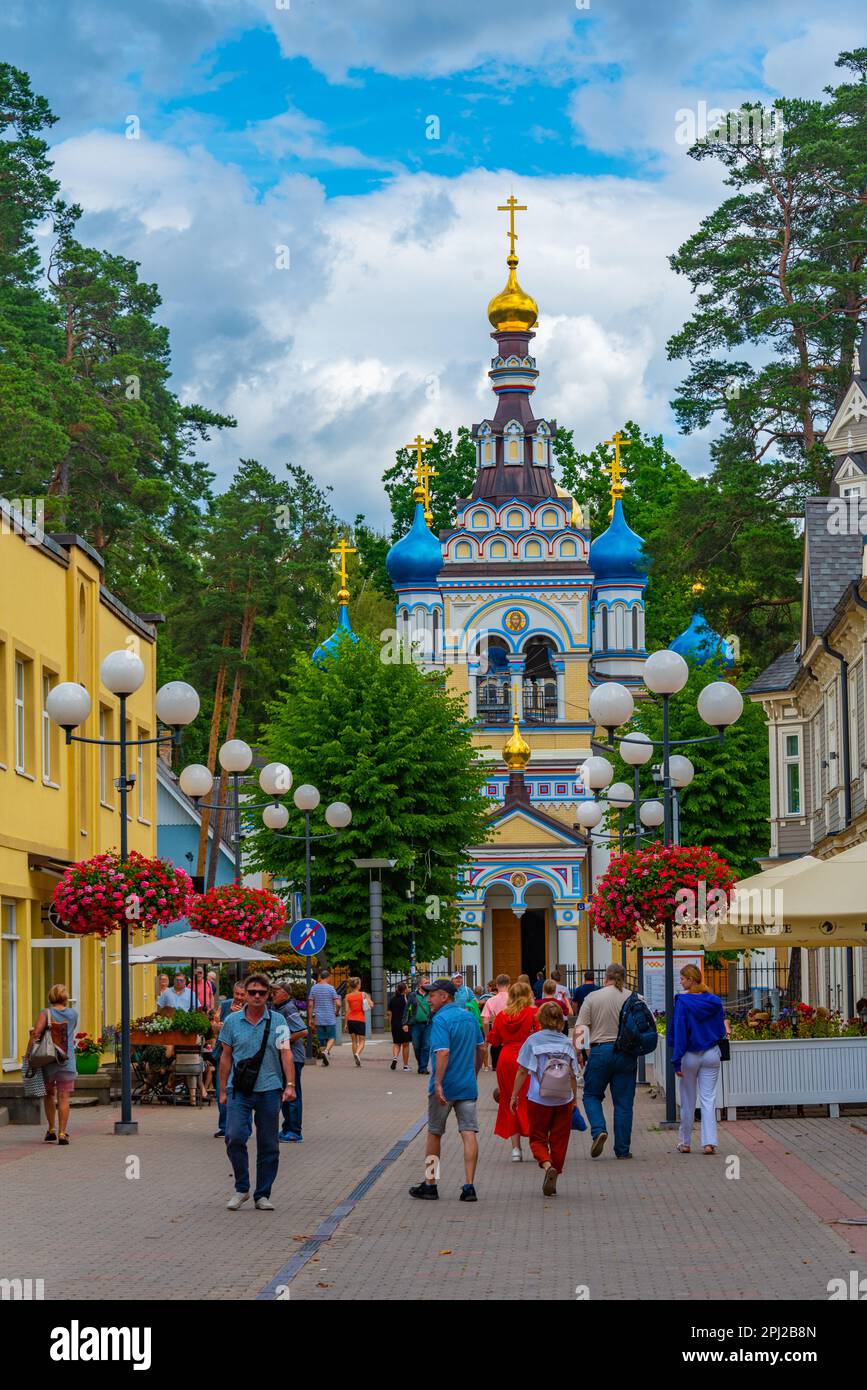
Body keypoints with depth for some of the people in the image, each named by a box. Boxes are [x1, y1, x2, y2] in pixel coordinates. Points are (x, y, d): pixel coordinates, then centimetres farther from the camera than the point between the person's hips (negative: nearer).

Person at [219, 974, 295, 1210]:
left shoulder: (277, 1021, 3)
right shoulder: (232, 1021, 5)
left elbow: (286, 1053, -4)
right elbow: (226, 1056, 11)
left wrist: (290, 1085, -16)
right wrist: (223, 1090, 9)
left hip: (269, 1090, 0)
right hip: (239, 1089, 0)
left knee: (268, 1145, 4)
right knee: (235, 1137, -14)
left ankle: (262, 1195, 15)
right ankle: (241, 1188, 4)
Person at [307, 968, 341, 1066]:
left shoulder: (314, 988, 4)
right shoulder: (330, 988, -7)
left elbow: (310, 1005, 3)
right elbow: (338, 1004, -11)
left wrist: (310, 1018, 8)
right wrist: (337, 1012, 8)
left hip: (318, 1019, 3)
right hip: (330, 1018, -3)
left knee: (322, 1039, 11)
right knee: (332, 1038, 7)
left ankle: (325, 1060, 10)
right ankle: (326, 1051, -19)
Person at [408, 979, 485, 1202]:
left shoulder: (441, 1020, -14)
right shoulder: (469, 1017, 10)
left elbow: (443, 1052, -24)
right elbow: (481, 1048, 17)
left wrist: (438, 1084, -25)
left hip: (445, 1087, -5)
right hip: (468, 1086, 5)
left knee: (434, 1133, 10)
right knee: (469, 1133, -1)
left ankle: (430, 1184, 19)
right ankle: (469, 1186, -7)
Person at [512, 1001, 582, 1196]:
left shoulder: (533, 1040, -5)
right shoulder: (567, 1043, 1)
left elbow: (522, 1071, -4)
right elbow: (573, 1075, 6)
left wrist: (514, 1095, 4)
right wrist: (575, 1098, 19)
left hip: (539, 1100, -2)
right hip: (563, 1101, 2)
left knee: (537, 1138, 10)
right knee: (559, 1141, 12)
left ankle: (547, 1165, -19)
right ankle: (552, 1185, 14)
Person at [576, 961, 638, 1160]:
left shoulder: (592, 998, -1)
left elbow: (579, 1029, -5)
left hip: (600, 1051, -1)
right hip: (626, 1053, 1)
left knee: (592, 1095, 16)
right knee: (624, 1102, 7)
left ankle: (598, 1130, -8)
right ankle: (622, 1150, 8)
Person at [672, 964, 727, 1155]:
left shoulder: (683, 1002, -12)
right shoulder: (714, 1001, 0)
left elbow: (679, 1032, -13)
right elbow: (721, 1031, 6)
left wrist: (677, 1061, -11)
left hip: (690, 1055, -2)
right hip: (711, 1054, 2)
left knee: (688, 1102, 11)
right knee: (708, 1100, 1)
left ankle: (685, 1143, 21)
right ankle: (709, 1142, -10)